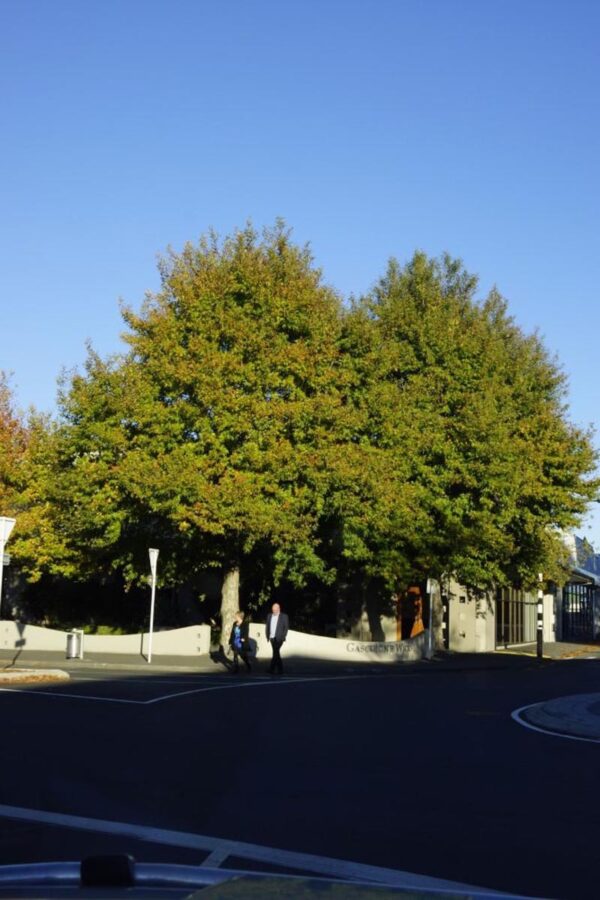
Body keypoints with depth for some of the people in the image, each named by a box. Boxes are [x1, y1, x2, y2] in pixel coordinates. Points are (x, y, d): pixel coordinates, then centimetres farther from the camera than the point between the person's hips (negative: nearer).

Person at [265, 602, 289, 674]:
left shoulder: (284, 616, -2)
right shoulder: (269, 616, 10)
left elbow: (286, 627, -3)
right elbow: (267, 627, 13)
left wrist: (283, 637, -10)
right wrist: (267, 636, 7)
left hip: (279, 638, -5)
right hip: (272, 638, 5)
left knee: (275, 653, -14)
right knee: (276, 653, 8)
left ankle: (272, 669, -17)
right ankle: (280, 670, 13)